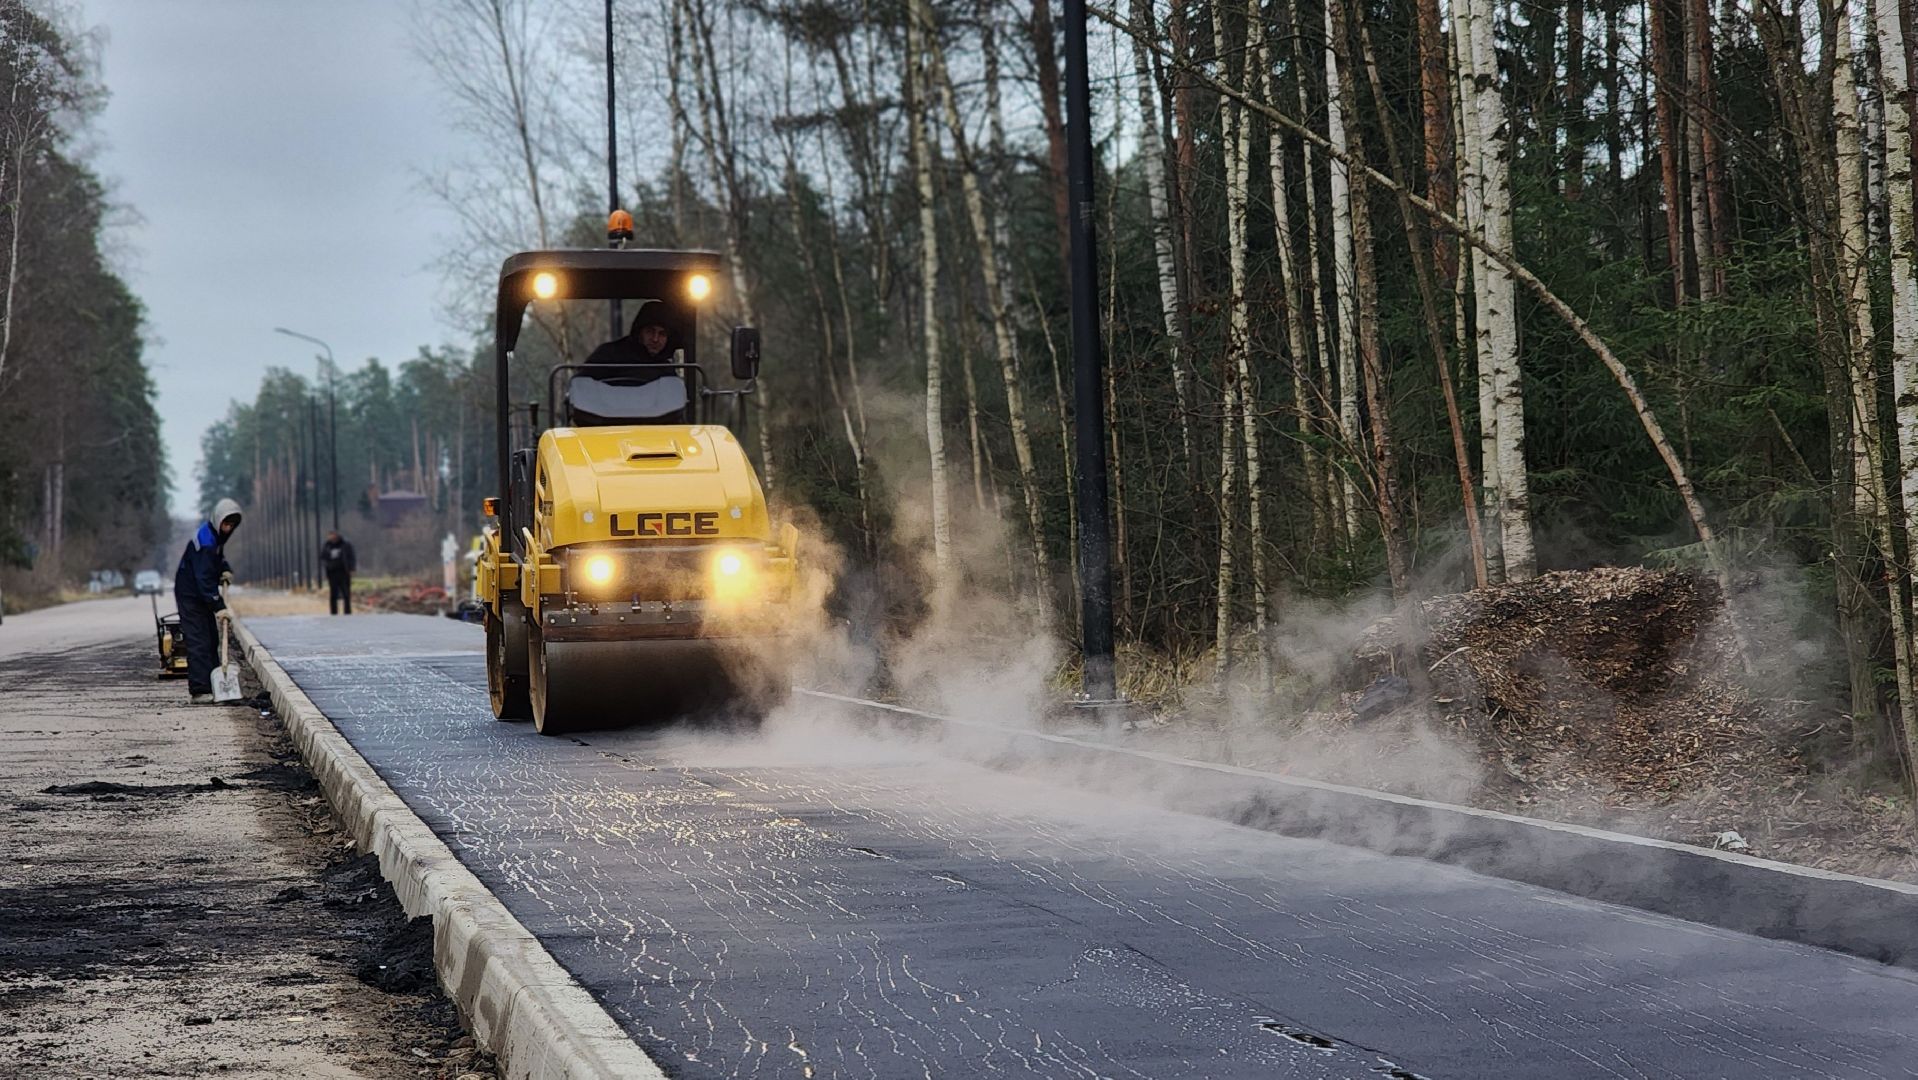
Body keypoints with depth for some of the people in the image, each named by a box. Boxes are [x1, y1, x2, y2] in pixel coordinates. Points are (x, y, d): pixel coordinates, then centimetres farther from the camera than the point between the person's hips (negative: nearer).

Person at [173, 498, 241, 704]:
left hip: (202, 594, 10)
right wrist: (218, 607, -34)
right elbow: (204, 579, -30)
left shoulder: (216, 534, 5)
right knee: (198, 641, -14)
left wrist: (225, 570, 5)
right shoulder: (205, 541, -25)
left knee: (212, 639, 12)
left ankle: (213, 685, 18)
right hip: (190, 595, -10)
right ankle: (199, 691, -17)